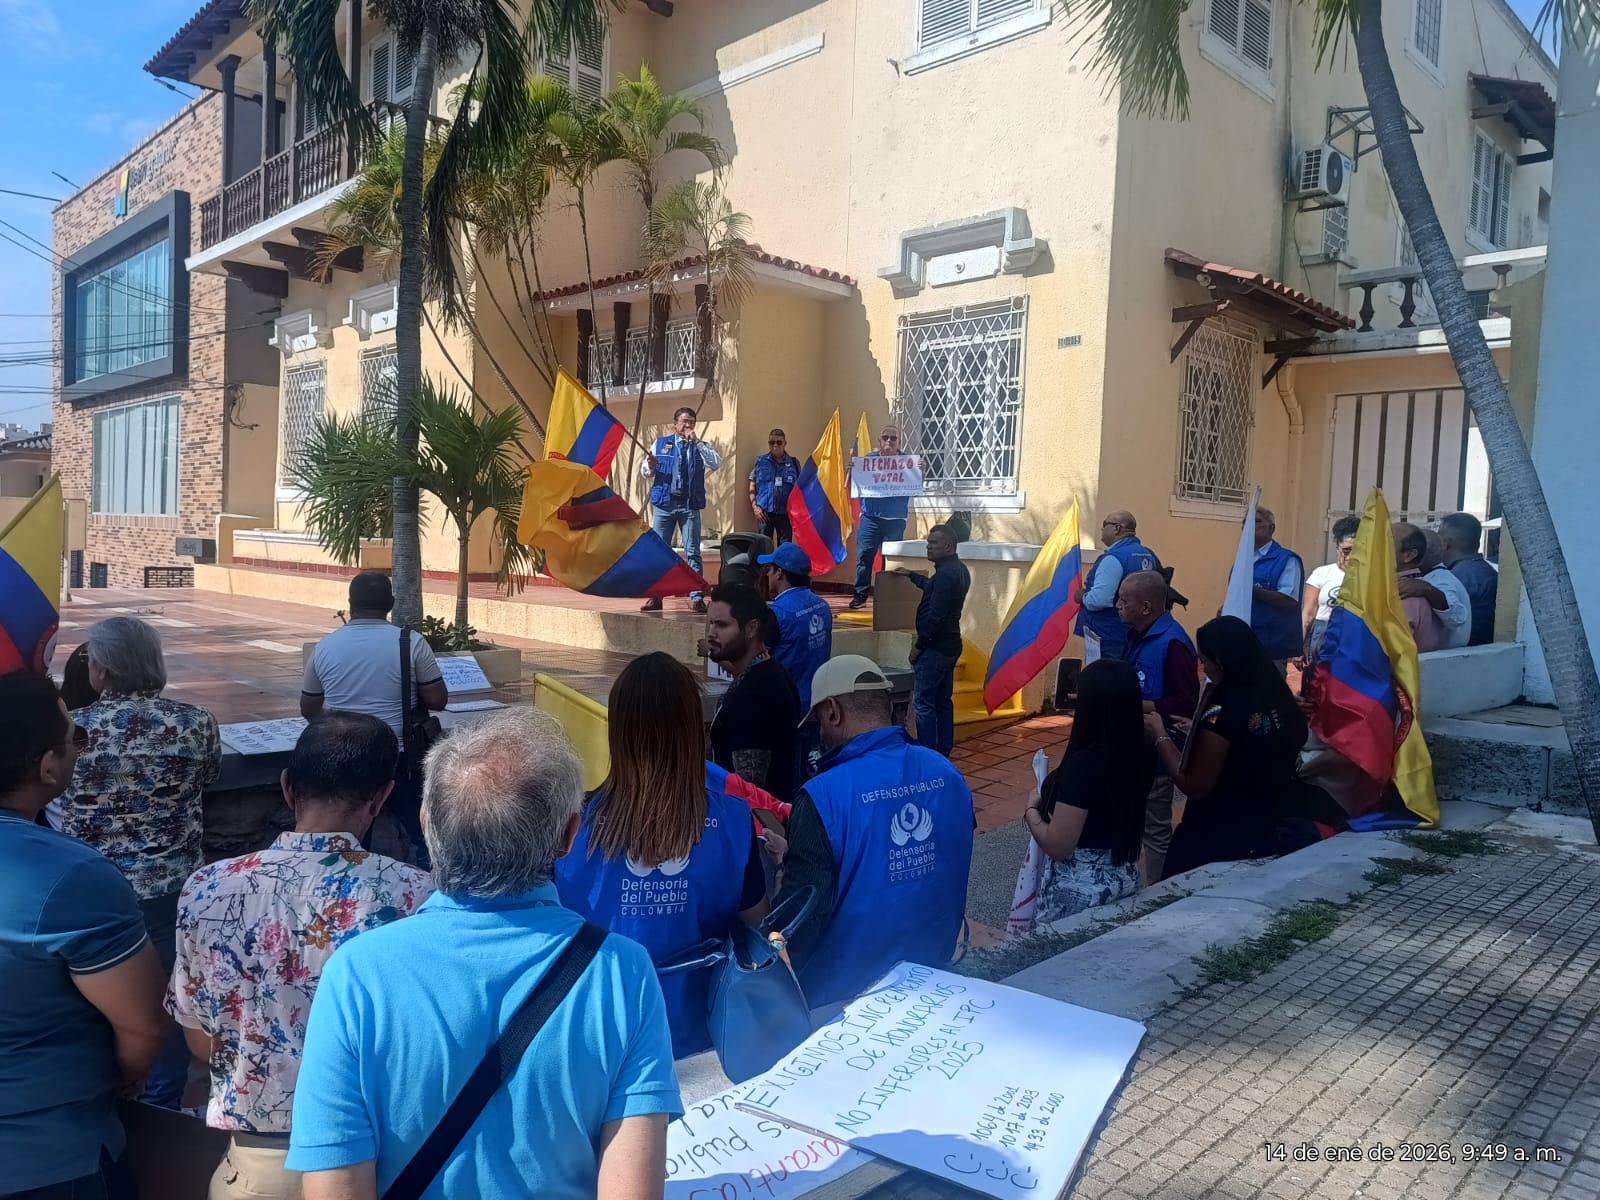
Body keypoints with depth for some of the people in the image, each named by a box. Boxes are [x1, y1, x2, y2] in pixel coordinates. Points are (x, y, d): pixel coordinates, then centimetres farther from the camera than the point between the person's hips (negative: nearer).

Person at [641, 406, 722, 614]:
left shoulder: (701, 446, 8)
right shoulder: (660, 443, 10)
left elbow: (716, 463, -12)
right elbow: (645, 472, 8)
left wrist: (696, 442, -15)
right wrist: (649, 466, -16)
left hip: (690, 505, -1)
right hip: (664, 504, 1)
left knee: (692, 552, -1)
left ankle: (696, 597, 2)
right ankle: (655, 596, 10)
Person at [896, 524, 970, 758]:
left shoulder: (946, 573, -20)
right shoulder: (958, 570, 13)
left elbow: (935, 615, -24)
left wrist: (919, 645, -16)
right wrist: (911, 575, 43)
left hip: (935, 647, -10)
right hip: (950, 645, 10)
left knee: (923, 703, -6)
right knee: (943, 701, 14)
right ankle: (943, 753, 20)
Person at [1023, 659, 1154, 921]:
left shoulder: (1081, 765, -27)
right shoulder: (1142, 758, -5)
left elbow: (1057, 846, -23)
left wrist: (1031, 810, -7)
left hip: (1077, 891, -7)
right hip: (1124, 880, 7)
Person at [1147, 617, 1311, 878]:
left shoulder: (1224, 709, -22)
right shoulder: (1278, 699, 1)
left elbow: (1194, 787, -18)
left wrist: (1160, 735, -8)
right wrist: (1199, 733, 18)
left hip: (1215, 844, -8)